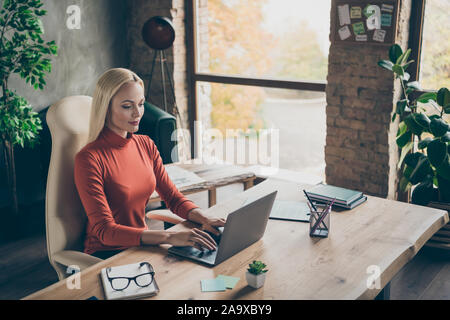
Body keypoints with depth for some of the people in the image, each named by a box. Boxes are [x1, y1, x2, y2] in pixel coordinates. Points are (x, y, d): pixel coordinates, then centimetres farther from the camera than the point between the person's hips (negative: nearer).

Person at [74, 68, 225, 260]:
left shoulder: (146, 145, 5)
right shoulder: (89, 158, -17)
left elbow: (174, 198, 9)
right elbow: (105, 231, -22)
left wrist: (205, 219, -13)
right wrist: (169, 237, -33)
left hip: (142, 244, 6)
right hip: (106, 254, -6)